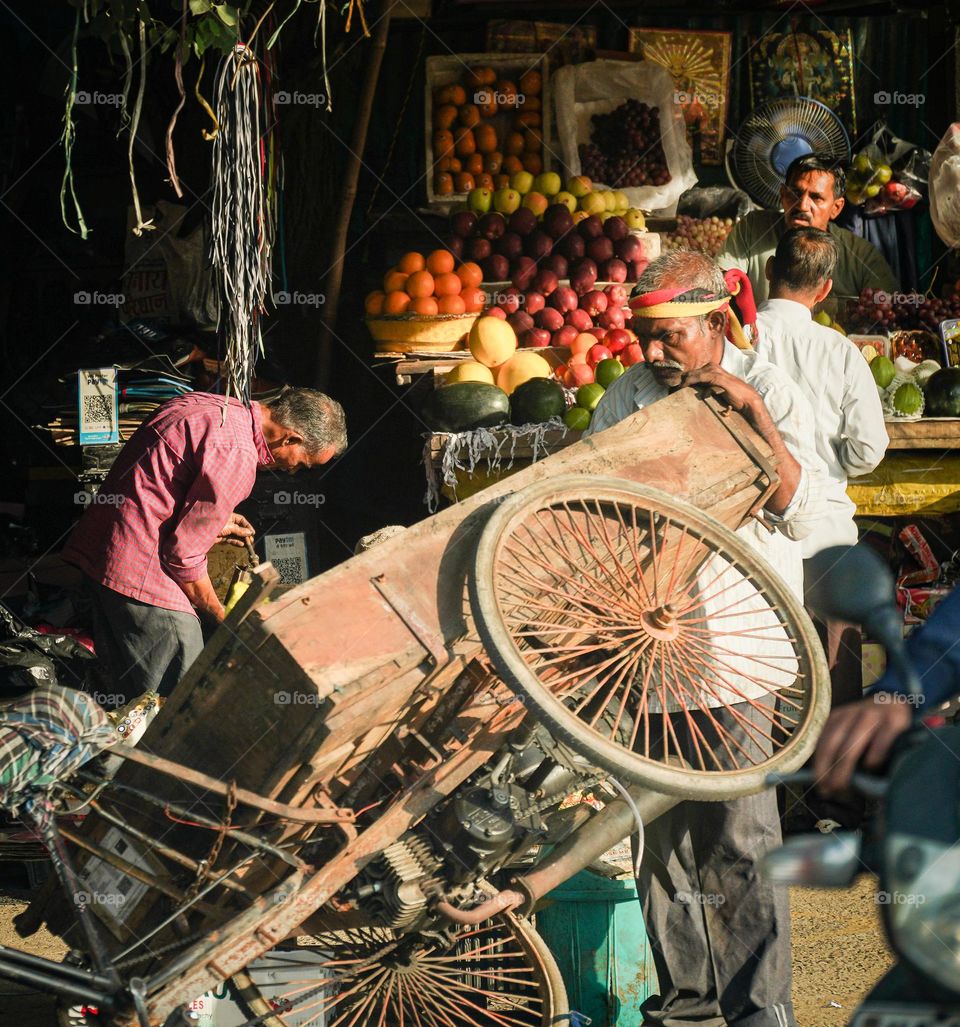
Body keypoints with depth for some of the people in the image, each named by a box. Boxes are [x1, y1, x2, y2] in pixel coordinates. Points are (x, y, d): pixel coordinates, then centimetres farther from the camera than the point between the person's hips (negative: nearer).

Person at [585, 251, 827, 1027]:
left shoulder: (770, 390, 1)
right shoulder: (629, 396, 9)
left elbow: (801, 514, -9)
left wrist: (751, 410, -16)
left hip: (736, 631, -4)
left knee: (738, 831, -10)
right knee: (659, 823, 7)